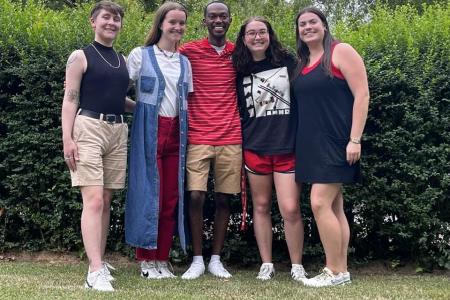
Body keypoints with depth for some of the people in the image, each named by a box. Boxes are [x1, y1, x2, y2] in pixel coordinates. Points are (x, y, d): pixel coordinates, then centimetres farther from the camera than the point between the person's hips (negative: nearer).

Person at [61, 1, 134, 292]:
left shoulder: (123, 60, 18)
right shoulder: (81, 56, 1)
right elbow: (70, 100, -4)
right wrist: (67, 139, -13)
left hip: (118, 131, 6)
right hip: (88, 128, -6)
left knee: (106, 201, 7)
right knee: (94, 200, -13)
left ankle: (99, 263, 14)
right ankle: (96, 271, -15)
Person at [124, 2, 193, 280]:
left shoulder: (185, 62, 15)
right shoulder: (141, 55, 2)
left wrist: (188, 135, 11)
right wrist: (142, 109, -11)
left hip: (175, 134, 4)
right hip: (148, 133, -4)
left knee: (171, 199, 3)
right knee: (149, 195, -4)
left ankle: (163, 259, 13)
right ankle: (146, 260, 6)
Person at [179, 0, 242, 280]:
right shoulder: (189, 51, 1)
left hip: (231, 139, 2)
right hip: (199, 138, -2)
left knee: (224, 198, 4)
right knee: (196, 197, -7)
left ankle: (216, 259, 14)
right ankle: (197, 260, 5)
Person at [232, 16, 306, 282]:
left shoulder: (287, 61, 1)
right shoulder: (240, 71, 6)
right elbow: (236, 110, 13)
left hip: (287, 146, -2)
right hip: (254, 148, 2)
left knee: (290, 209, -7)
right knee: (261, 206, 8)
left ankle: (297, 266, 9)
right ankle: (267, 264, 20)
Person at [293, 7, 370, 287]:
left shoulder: (341, 52, -5)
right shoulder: (303, 63, 15)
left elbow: (362, 95, -11)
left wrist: (355, 139, -17)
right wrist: (303, 143, 12)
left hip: (336, 142, -7)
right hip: (312, 145, 7)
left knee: (320, 203, -14)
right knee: (334, 206, 7)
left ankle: (335, 271, -4)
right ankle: (342, 270, 11)